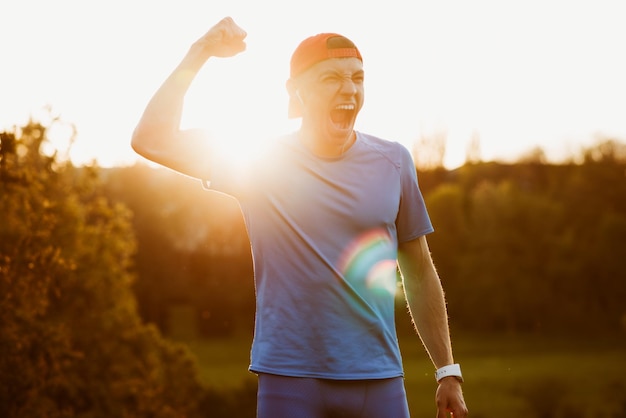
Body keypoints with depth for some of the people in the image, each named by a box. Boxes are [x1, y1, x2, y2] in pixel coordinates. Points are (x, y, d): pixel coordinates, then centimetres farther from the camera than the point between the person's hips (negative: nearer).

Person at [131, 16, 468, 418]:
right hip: (290, 382, -2)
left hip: (380, 383, 2)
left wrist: (448, 372, 10)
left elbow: (420, 273, 12)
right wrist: (199, 54, -8)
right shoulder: (261, 159, 0)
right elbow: (151, 140, -8)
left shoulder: (392, 161, 6)